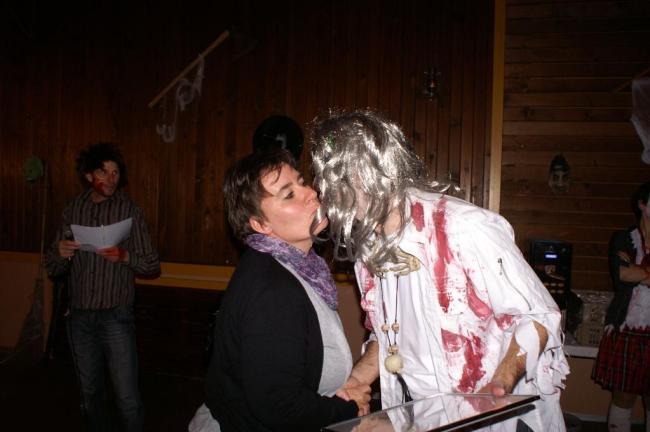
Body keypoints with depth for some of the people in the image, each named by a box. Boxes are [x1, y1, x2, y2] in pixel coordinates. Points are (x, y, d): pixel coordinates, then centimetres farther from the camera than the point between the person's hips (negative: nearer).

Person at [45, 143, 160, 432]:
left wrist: (125, 257, -23)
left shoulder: (129, 210, -4)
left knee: (127, 397, -4)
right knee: (90, 391, 18)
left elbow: (153, 267, -4)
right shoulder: (72, 211, 4)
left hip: (116, 316, -3)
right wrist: (61, 255, -14)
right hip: (80, 315, 4)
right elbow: (53, 270, 8)